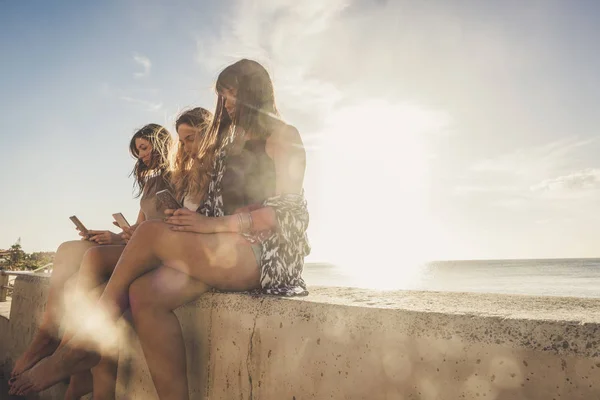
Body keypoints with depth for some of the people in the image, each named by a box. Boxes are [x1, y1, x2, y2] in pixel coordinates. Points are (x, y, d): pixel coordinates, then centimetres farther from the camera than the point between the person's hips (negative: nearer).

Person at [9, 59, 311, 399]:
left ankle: (85, 345, -11)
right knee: (144, 292, -24)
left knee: (151, 233, -25)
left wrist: (214, 224, -17)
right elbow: (216, 206, 19)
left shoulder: (284, 136, 7)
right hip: (227, 252, 6)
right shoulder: (229, 146, 27)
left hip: (266, 253, -6)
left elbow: (284, 211, -7)